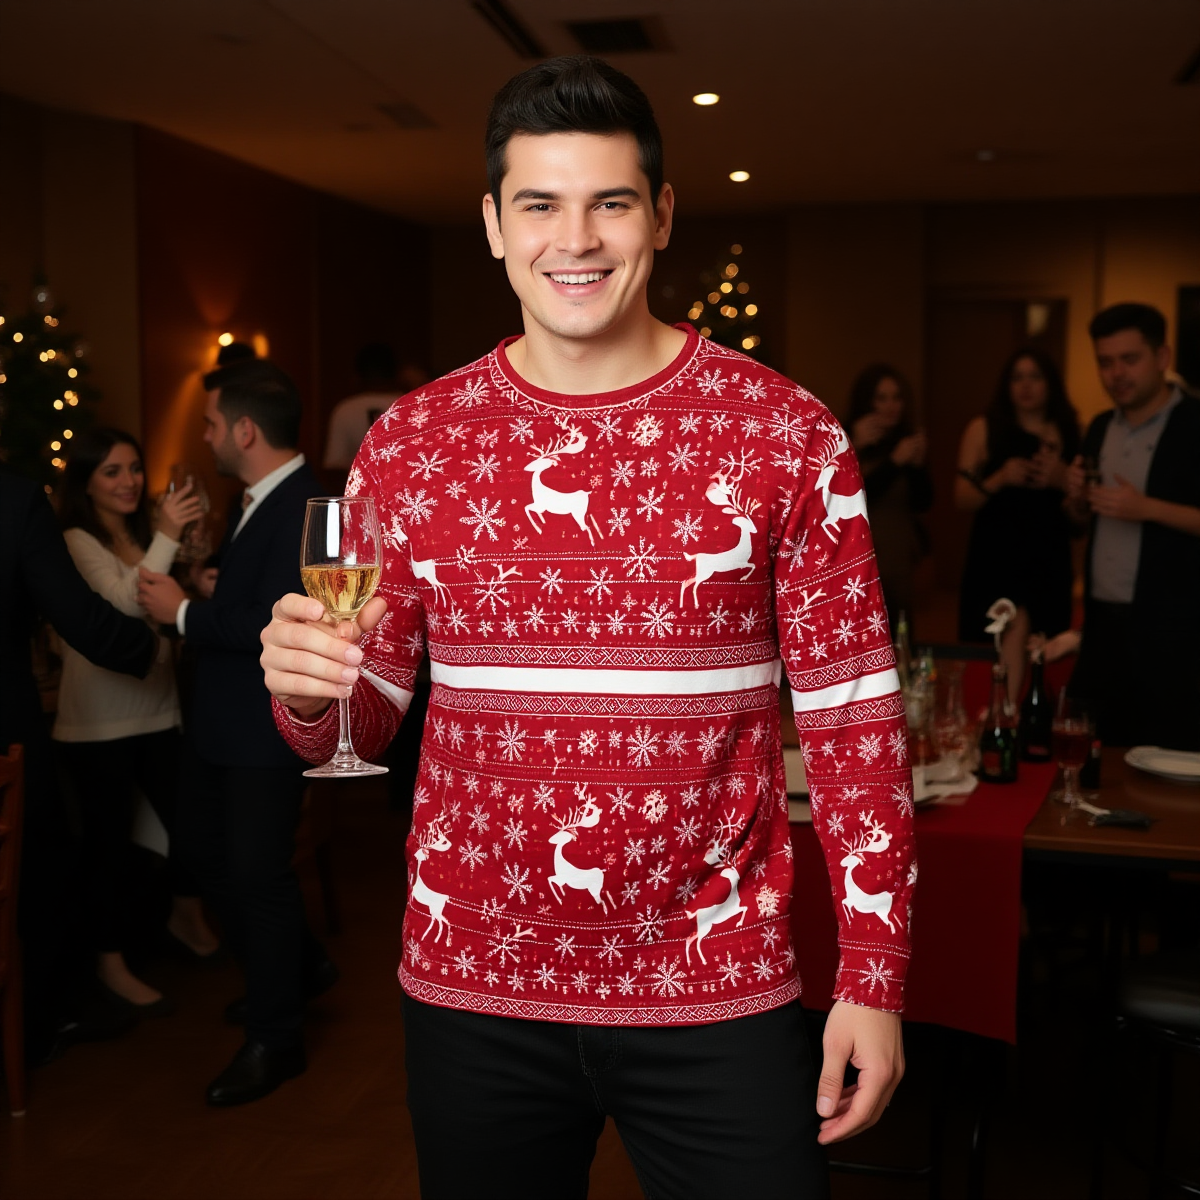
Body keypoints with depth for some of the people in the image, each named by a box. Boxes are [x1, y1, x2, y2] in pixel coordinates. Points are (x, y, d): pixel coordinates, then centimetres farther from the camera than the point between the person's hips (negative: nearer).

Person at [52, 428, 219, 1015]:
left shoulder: (144, 533, 8)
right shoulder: (75, 542, -11)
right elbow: (123, 604, -24)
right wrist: (166, 538, -32)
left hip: (156, 712, 6)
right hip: (98, 724, -6)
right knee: (109, 839, 3)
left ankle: (185, 914, 36)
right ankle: (111, 962, 20)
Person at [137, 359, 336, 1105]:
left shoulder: (306, 507, -23)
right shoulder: (260, 499, 7)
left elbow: (279, 625, -29)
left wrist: (184, 612, -19)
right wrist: (207, 582, 1)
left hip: (268, 725, -10)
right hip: (225, 717, 10)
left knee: (258, 872, 3)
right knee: (204, 847, 21)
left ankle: (276, 1039, 23)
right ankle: (298, 968, 40)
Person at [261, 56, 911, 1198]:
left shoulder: (785, 435, -6)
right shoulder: (407, 443, 0)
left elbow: (851, 708, -3)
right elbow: (365, 713, 7)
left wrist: (873, 974, -6)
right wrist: (308, 687, -17)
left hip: (715, 990, -2)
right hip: (471, 987, 3)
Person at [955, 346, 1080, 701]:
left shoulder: (1070, 433, 8)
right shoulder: (984, 429, 1)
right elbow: (962, 499, -3)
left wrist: (1063, 479, -11)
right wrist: (1000, 478, -20)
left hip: (1048, 560, 3)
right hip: (995, 557, -3)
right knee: (1006, 652, -8)